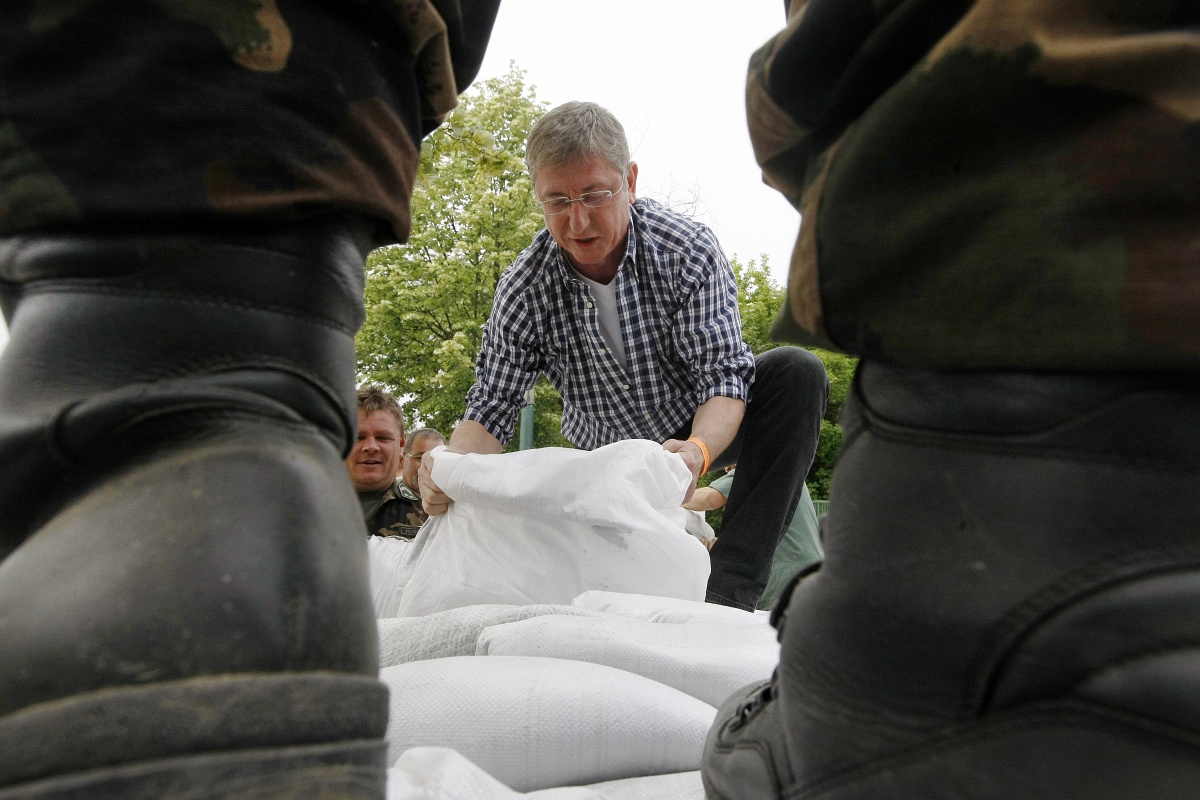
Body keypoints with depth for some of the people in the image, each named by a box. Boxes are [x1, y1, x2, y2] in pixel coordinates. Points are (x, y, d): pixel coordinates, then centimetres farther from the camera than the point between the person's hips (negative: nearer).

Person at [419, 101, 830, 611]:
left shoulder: (688, 250, -23)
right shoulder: (523, 291, -19)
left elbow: (724, 376, -27)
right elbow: (491, 409, -15)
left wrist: (697, 451, -49)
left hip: (700, 434, 0)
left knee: (797, 371, -27)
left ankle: (731, 590, -29)